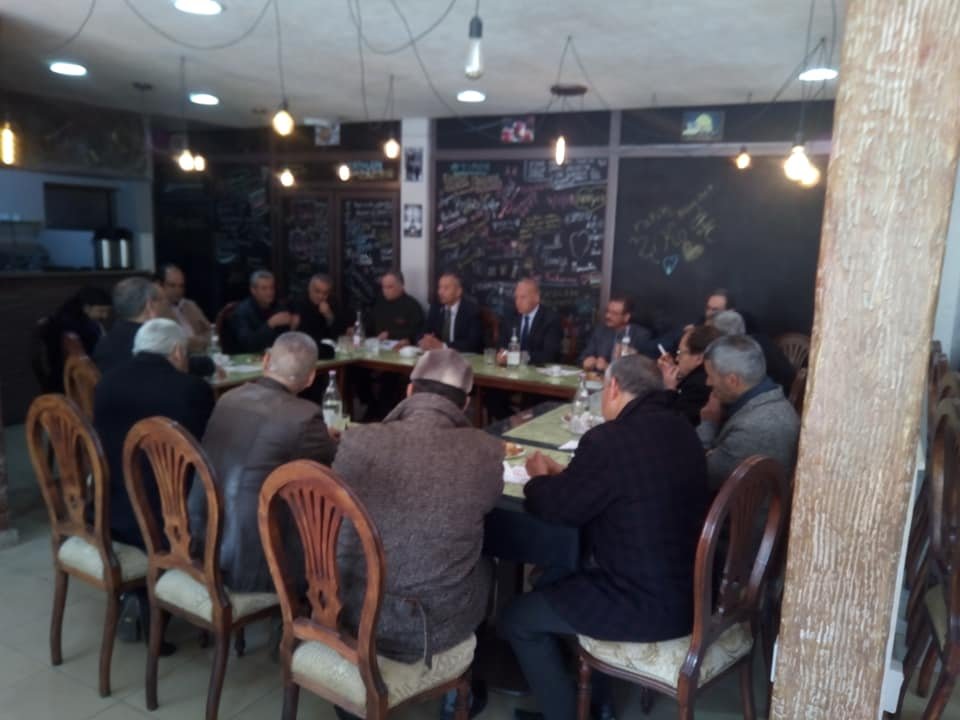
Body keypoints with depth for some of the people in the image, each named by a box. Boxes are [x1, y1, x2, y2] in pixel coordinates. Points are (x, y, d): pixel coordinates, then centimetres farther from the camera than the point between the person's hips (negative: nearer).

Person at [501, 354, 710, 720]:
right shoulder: (679, 428, 2)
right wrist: (566, 475, 12)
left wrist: (539, 477, 9)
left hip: (650, 606, -8)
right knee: (553, 577, 25)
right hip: (687, 587, 9)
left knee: (517, 618, 8)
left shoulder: (610, 440, -24)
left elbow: (556, 508, -11)